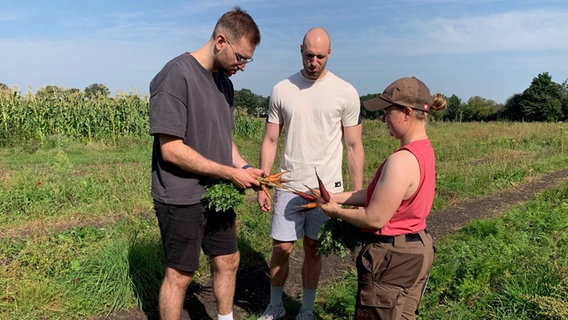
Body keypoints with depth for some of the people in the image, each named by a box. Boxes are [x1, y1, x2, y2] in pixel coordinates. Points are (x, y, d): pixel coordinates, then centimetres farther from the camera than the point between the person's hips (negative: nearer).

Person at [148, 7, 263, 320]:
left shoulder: (224, 80, 7)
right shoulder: (176, 76, -18)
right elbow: (171, 150, -21)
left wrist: (246, 169, -2)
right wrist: (231, 173, -18)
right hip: (182, 200, -7)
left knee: (228, 262, 17)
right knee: (179, 275, 7)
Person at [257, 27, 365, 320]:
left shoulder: (346, 93, -3)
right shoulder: (282, 90, 1)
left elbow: (353, 146, 0)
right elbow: (270, 141, 5)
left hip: (327, 187, -1)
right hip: (289, 185, 1)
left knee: (313, 250, 10)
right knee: (281, 249, 7)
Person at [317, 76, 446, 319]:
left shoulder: (401, 161, -28)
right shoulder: (423, 149, 4)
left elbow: (374, 219, -23)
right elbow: (379, 195, 8)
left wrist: (335, 211, -8)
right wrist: (338, 197, 5)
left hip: (391, 258, -9)